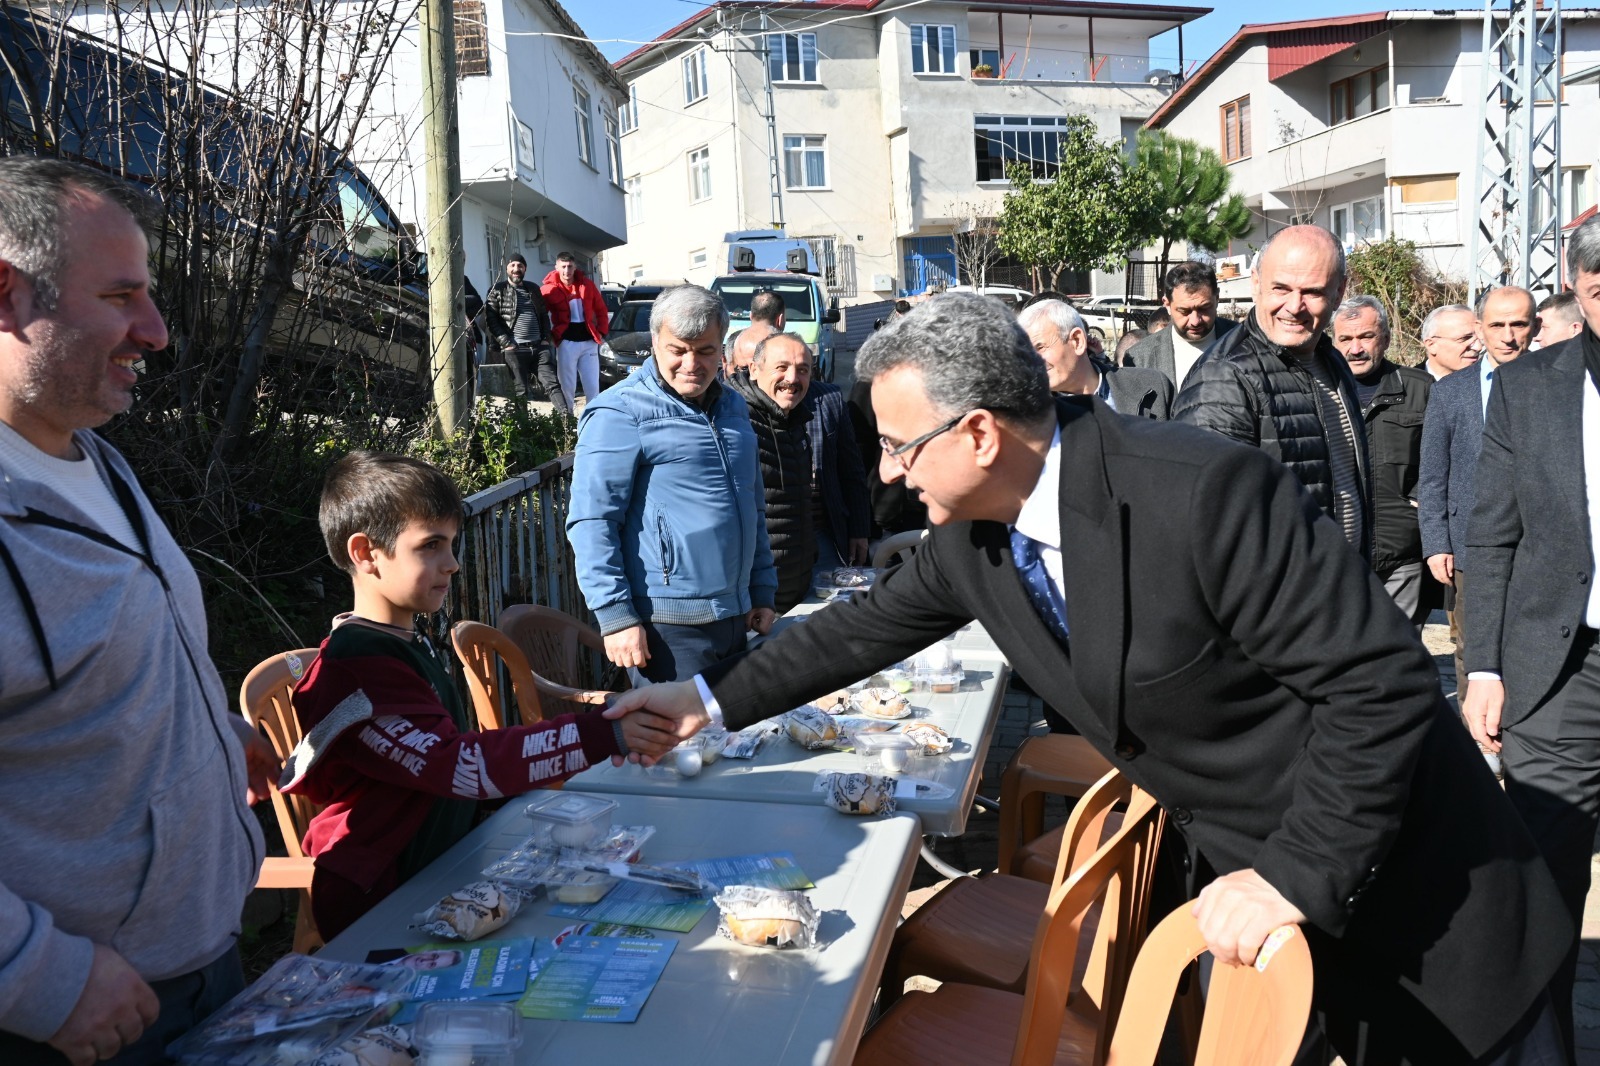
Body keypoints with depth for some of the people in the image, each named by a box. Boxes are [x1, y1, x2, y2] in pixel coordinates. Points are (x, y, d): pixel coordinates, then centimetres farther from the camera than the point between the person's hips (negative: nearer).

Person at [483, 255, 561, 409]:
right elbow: (490, 319, -4)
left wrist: (546, 339, 6)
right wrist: (506, 343, -12)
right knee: (523, 392, -2)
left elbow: (544, 315, 21)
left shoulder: (533, 289, 18)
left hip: (539, 347, 3)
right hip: (515, 349, -3)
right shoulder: (498, 290, 4)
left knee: (552, 385, -5)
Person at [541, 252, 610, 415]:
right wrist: (547, 335, -7)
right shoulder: (550, 288, -4)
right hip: (566, 343, -3)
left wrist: (602, 331, 4)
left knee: (593, 386, 6)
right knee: (567, 387, 4)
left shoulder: (587, 284, 5)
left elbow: (601, 310, 11)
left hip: (588, 341, 3)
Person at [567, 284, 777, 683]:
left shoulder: (733, 406, 13)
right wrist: (615, 616, -18)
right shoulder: (621, 413, -10)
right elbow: (592, 522, -14)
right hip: (669, 625, -7)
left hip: (734, 617, 7)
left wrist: (763, 591, 18)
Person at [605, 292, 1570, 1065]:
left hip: (1397, 875, -6)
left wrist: (1298, 874, -26)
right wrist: (715, 699, 9)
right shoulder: (973, 535, -8)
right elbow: (871, 626, 7)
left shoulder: (1205, 493, -32)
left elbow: (1384, 682, -27)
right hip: (1241, 866, 6)